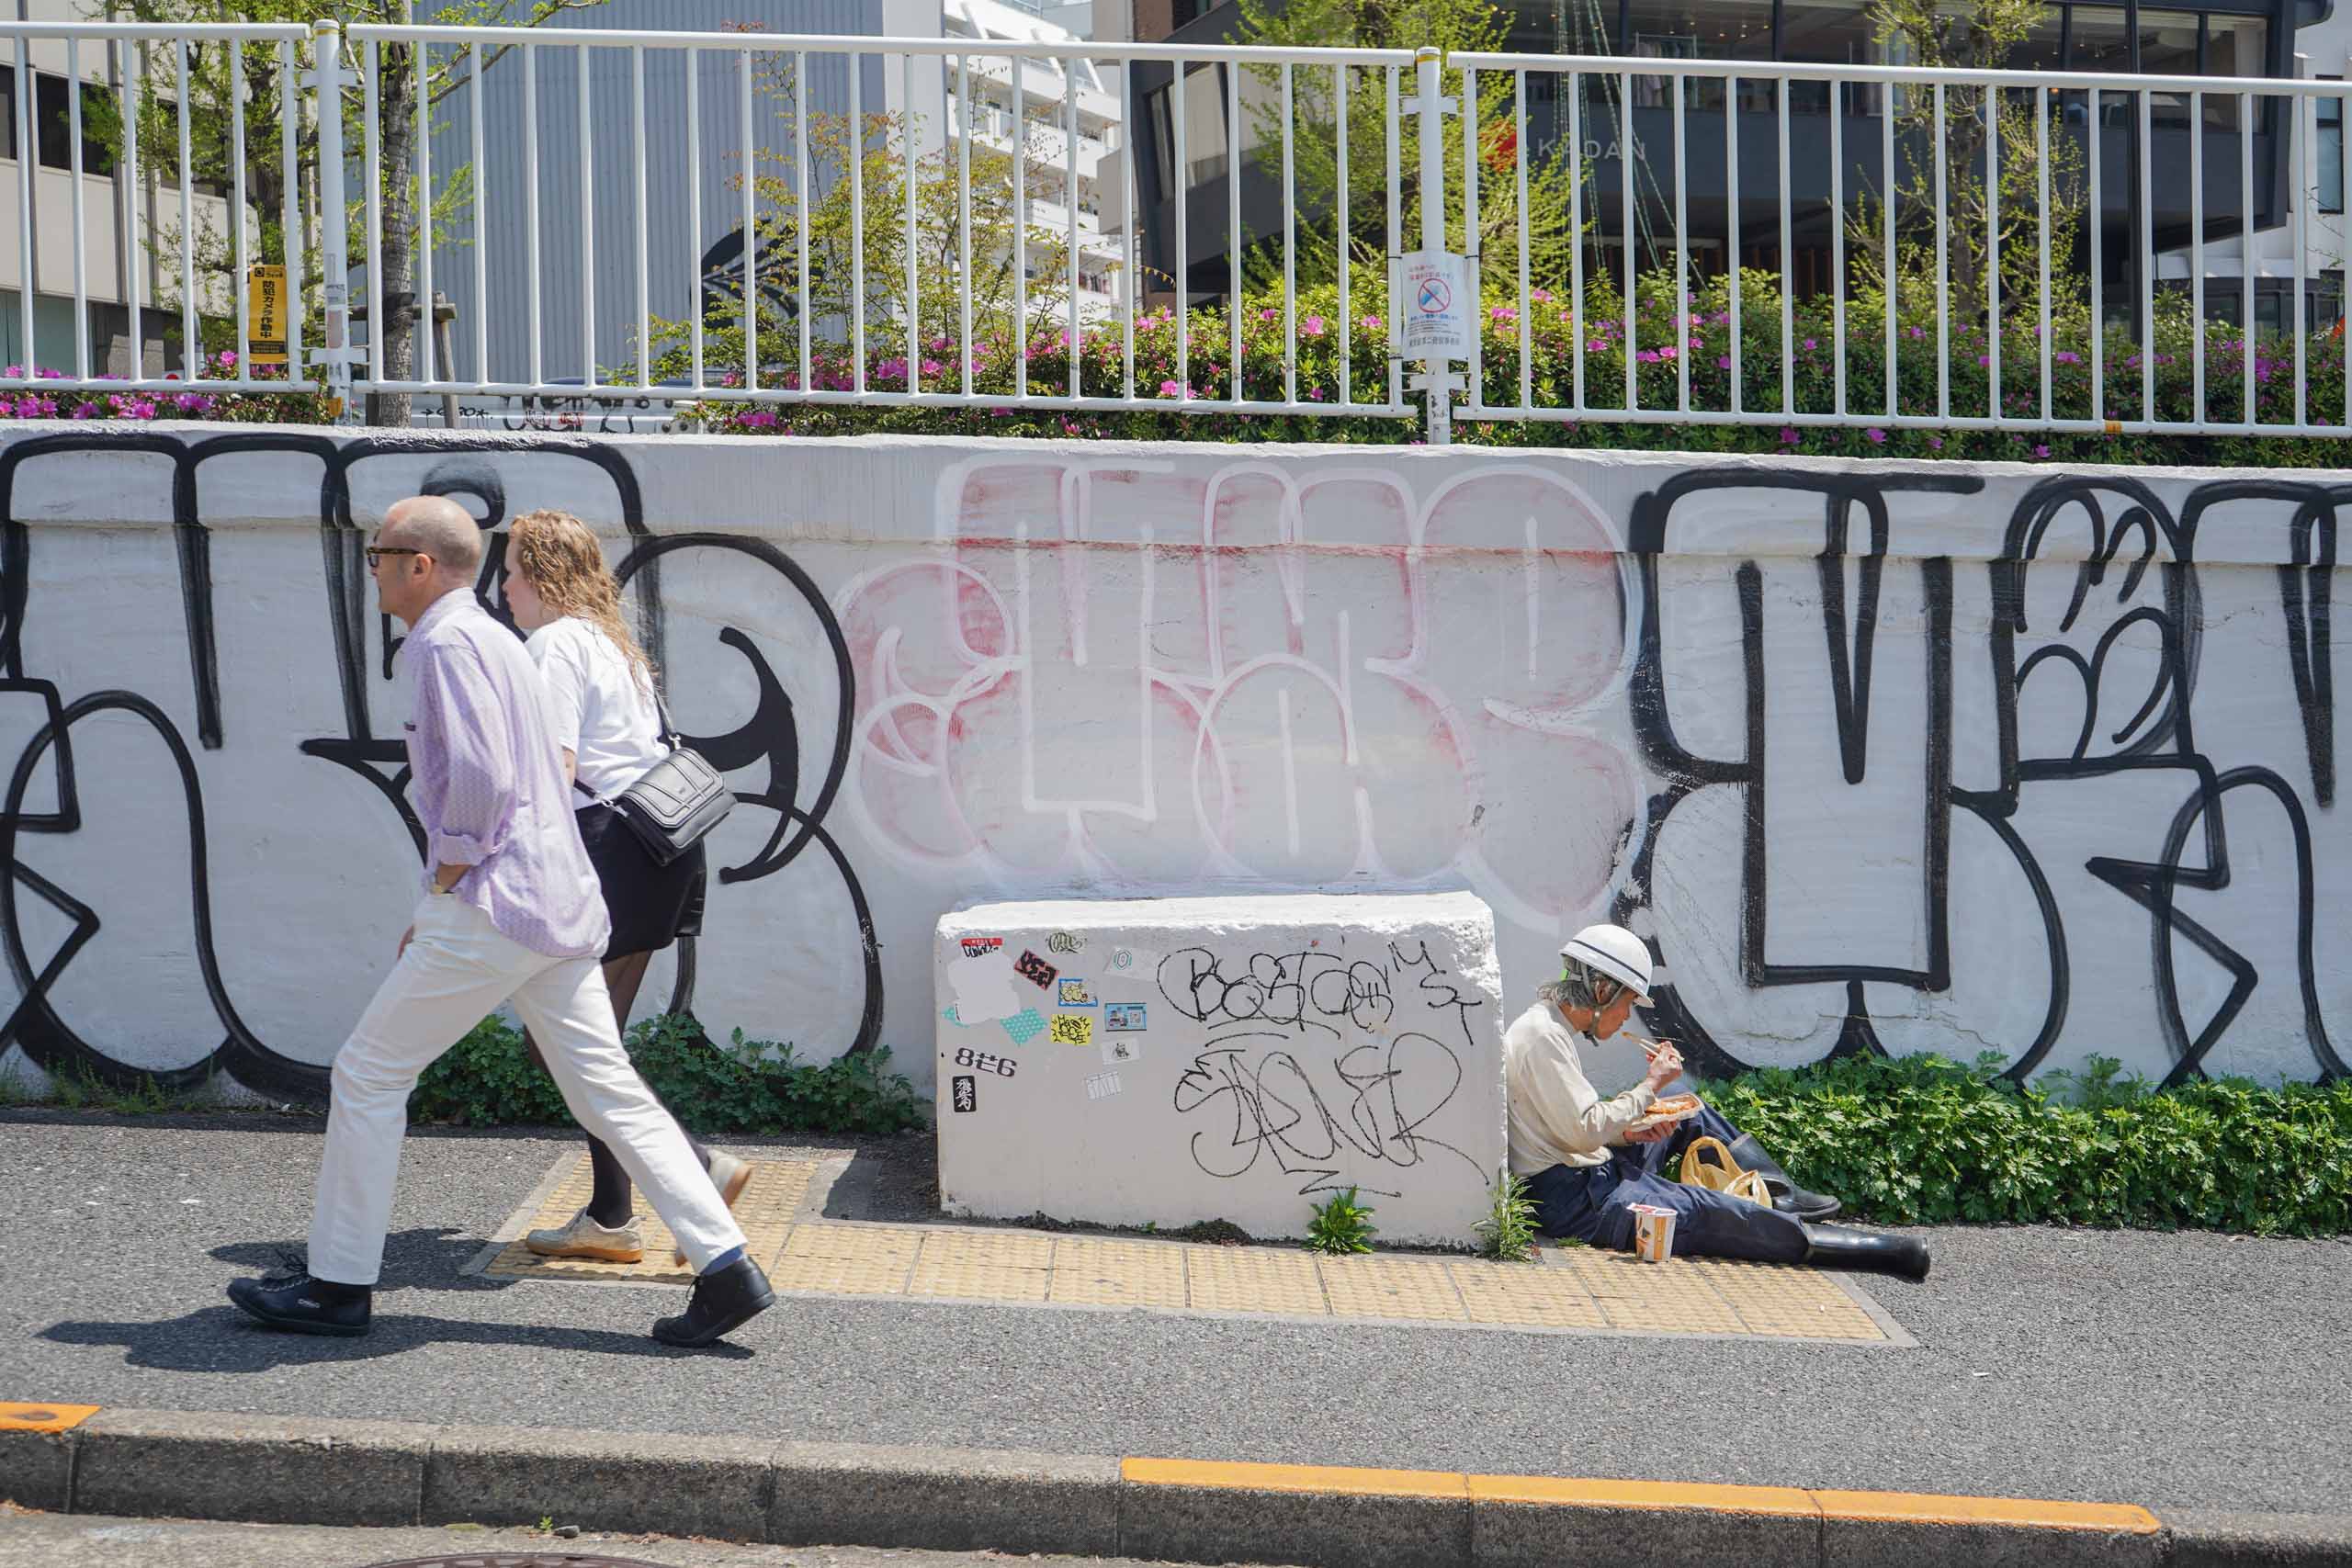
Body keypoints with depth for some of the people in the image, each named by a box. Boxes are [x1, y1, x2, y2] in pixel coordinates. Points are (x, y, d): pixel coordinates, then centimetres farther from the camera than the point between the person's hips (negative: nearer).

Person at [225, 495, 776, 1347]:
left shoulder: (447, 643, -10)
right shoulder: (490, 637, 21)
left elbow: (481, 778, -24)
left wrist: (445, 881, -10)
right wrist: (439, 912, 24)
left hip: (492, 909, -9)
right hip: (560, 904, 9)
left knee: (369, 1074, 4)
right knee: (608, 1090, 8)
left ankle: (337, 1284, 14)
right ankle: (726, 1267, 3)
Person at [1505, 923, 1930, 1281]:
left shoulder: (1553, 1027, 13)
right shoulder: (1541, 1037, -19)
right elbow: (1584, 1131, -23)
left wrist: (1628, 1131, 2)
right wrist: (1652, 1084, -13)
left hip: (1591, 1172, 11)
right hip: (1569, 1199, -11)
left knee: (1692, 1116, 18)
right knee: (1703, 1211, -20)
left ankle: (1780, 1195, 14)